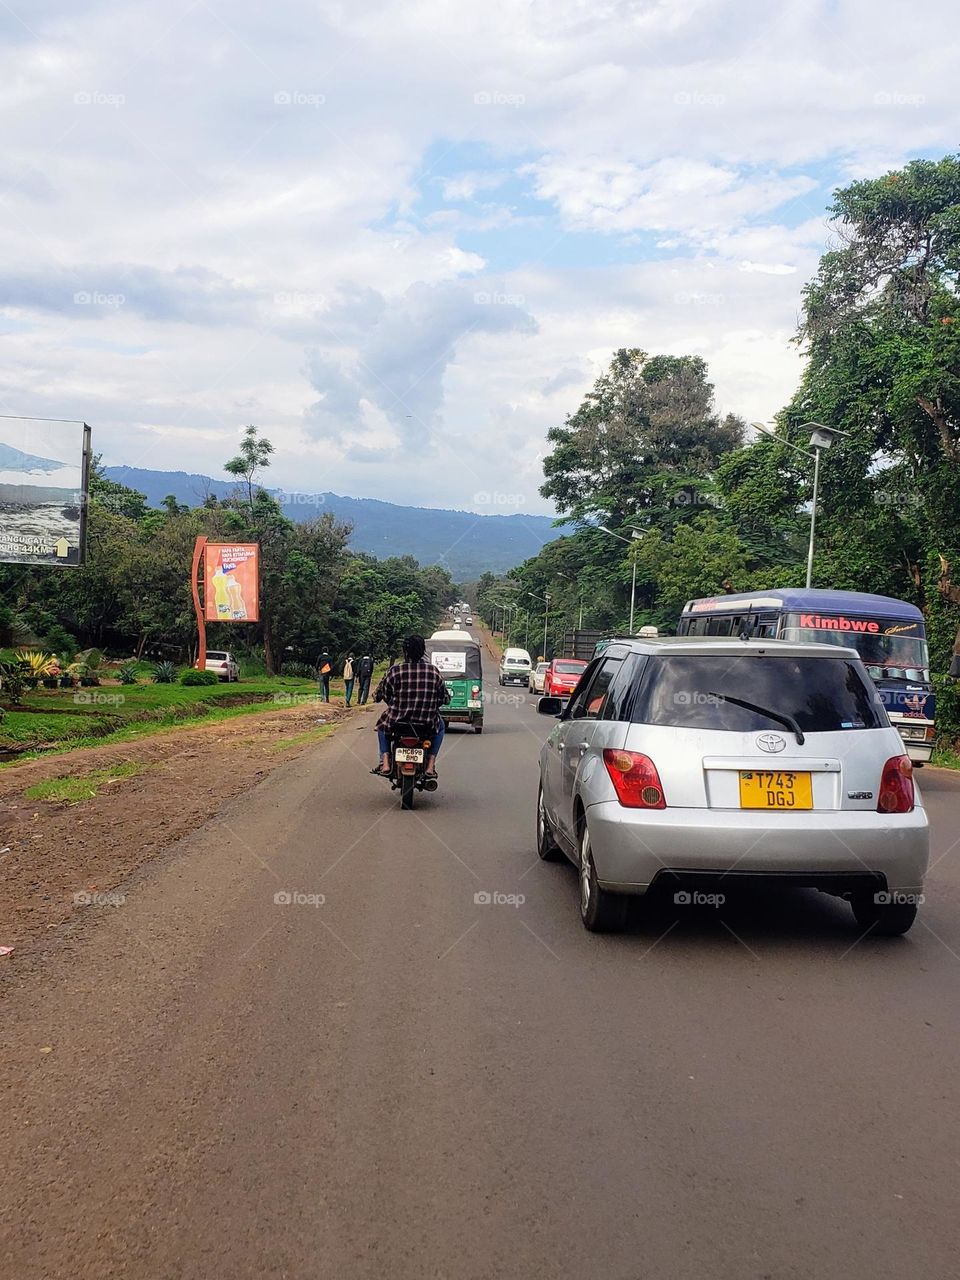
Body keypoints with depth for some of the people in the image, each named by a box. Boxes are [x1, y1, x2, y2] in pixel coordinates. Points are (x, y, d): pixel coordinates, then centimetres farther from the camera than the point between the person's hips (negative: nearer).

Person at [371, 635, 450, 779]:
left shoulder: (395, 670, -8)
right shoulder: (433, 671, -2)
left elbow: (382, 694, 1)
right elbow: (445, 698, 7)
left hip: (398, 719, -1)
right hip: (427, 722, 1)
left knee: (382, 724, 33)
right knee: (439, 726, 35)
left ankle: (385, 763, 18)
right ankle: (430, 765, 21)